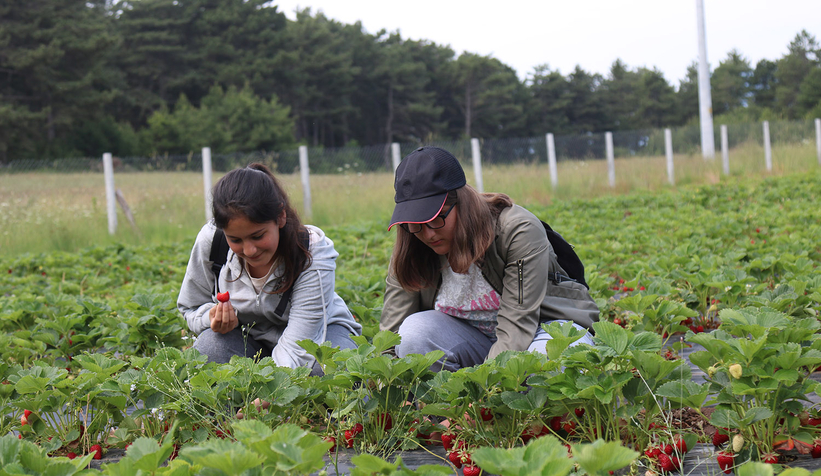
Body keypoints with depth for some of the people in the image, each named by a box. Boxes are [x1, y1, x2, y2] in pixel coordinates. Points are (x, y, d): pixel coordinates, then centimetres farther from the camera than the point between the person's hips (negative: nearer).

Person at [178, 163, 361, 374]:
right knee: (208, 347, -32)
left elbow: (296, 348, -36)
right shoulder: (209, 242, -21)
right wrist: (213, 317, -27)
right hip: (249, 338, 2)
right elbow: (191, 308, -2)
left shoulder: (313, 255, -31)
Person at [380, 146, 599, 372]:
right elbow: (391, 330, -13)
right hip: (476, 338, 4)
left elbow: (515, 330, -31)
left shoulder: (519, 230, -26)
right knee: (414, 331, -26)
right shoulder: (410, 252, -11)